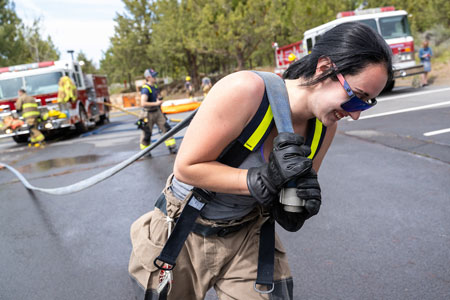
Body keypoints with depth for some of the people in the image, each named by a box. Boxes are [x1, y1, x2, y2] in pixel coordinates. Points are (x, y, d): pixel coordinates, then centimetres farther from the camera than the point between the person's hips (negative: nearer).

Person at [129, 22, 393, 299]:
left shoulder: (325, 128, -10)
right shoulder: (245, 90, -29)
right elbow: (186, 167, -24)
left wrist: (296, 212, -21)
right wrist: (261, 182, -33)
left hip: (246, 235, 4)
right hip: (183, 230, -3)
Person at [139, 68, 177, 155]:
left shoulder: (155, 86, 6)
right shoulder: (145, 89, -20)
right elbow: (143, 103, -32)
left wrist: (160, 98, 4)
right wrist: (156, 103, -28)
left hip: (157, 112, 7)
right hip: (148, 114, -7)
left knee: (166, 128, 2)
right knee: (146, 133, 6)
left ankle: (172, 148, 8)